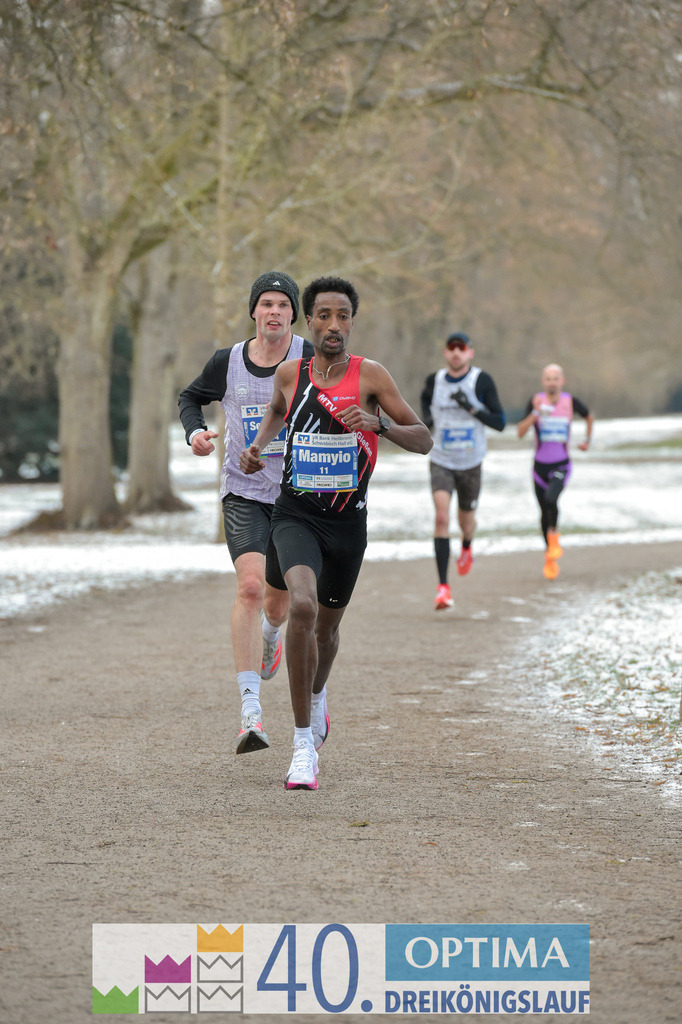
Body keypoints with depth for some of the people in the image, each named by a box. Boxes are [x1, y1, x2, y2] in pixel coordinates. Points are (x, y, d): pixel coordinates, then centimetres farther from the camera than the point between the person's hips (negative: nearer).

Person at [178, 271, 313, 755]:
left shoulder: (310, 359, -6)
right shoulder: (227, 362, 0)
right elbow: (192, 397, 18)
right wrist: (195, 432, -2)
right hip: (244, 492, -1)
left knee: (277, 601, 11)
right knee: (250, 587, -20)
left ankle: (270, 636, 53)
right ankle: (251, 710, -24)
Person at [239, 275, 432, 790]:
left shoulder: (370, 376, -5)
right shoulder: (290, 374, 2)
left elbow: (424, 440, -5)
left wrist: (380, 423, -23)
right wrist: (258, 445, 7)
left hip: (348, 520, 1)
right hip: (296, 513, -1)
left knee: (327, 625, 17)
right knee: (302, 606, -26)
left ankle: (318, 696, 54)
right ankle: (304, 744, -21)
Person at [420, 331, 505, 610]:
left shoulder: (482, 381, -10)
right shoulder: (434, 380, -3)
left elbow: (500, 422, -11)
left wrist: (472, 408, -25)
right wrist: (427, 418, -1)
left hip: (471, 463, 0)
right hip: (441, 461, 0)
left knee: (466, 519, 17)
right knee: (442, 517, -20)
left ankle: (467, 548, 57)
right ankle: (443, 587, -21)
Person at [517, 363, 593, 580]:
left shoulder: (570, 401, -5)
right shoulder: (536, 401, -9)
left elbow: (589, 416, 17)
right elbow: (521, 432, -18)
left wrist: (587, 440, 14)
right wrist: (535, 414, -30)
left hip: (561, 466, -1)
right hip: (540, 466, 1)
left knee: (550, 499, -28)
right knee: (545, 512, 11)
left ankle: (554, 536, -1)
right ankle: (549, 557, 31)